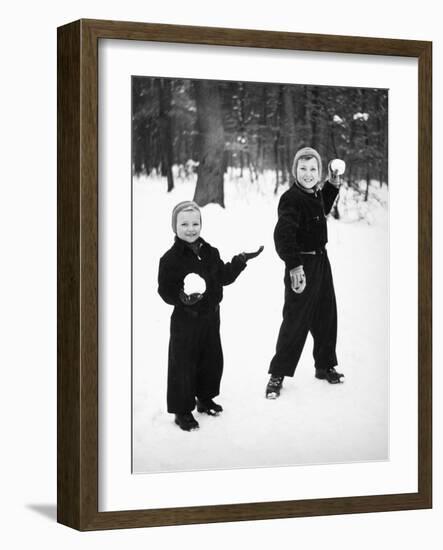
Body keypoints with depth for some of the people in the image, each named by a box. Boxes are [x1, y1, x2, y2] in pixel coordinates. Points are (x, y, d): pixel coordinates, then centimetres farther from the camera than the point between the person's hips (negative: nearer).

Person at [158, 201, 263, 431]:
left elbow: (224, 277, 14)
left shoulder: (210, 253, 5)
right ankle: (182, 410, 12)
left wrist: (240, 261, 6)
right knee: (183, 364, 0)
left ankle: (205, 398, 38)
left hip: (211, 316, 6)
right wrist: (183, 297, -34)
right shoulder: (171, 258, -15)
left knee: (212, 360, 17)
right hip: (185, 319, -6)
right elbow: (165, 291, -17)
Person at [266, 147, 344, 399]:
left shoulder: (315, 193, 7)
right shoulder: (291, 199, -19)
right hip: (301, 266, -9)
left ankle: (325, 366, 33)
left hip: (321, 261, 9)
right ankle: (277, 375, 3)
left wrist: (333, 184, 20)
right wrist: (294, 266, -38)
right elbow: (283, 234, -30)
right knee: (295, 321, -6)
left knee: (326, 315, 17)